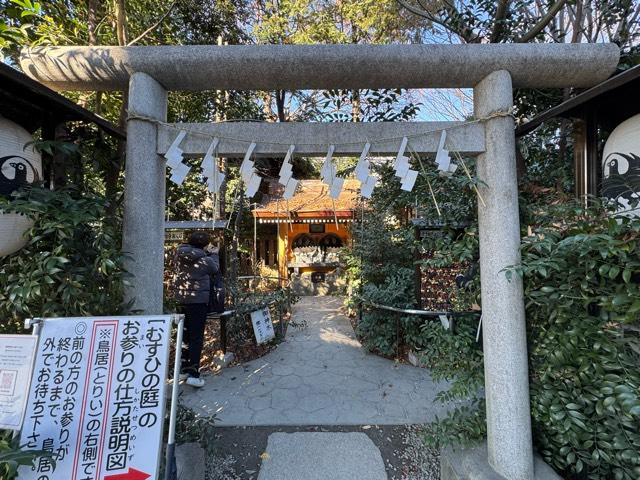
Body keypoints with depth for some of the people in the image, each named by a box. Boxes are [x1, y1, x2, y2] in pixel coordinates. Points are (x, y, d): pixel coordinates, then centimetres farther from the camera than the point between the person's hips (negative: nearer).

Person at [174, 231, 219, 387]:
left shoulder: (181, 256, 2)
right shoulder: (203, 259, -16)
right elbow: (215, 268, 0)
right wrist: (214, 255, 15)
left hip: (183, 300, 7)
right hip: (198, 300, -7)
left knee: (185, 335, 17)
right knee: (197, 337, 0)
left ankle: (184, 369, 27)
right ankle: (193, 374, 1)